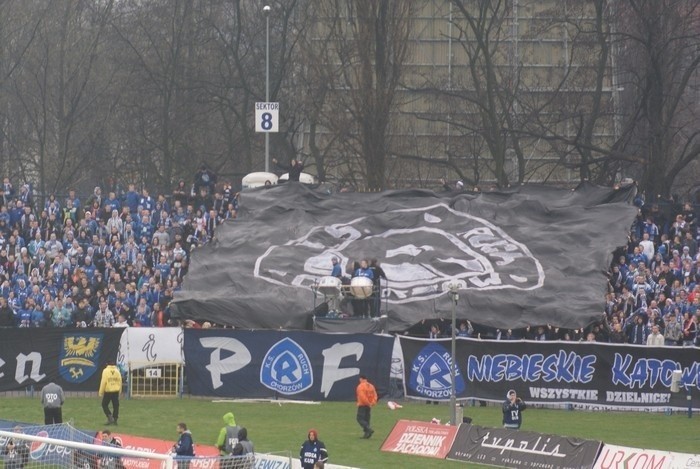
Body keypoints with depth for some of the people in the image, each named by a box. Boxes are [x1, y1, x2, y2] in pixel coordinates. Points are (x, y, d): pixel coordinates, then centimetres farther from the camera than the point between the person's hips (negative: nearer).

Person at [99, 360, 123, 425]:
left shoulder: (105, 371, -8)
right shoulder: (117, 371, 4)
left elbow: (103, 382, -11)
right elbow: (120, 382, 7)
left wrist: (101, 392, -5)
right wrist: (119, 391, 18)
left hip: (108, 391, -4)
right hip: (116, 391, 4)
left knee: (104, 405, 8)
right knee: (115, 406, 8)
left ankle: (110, 417, -8)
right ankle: (115, 420, 9)